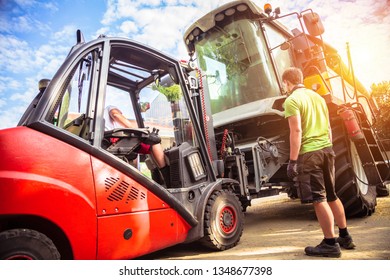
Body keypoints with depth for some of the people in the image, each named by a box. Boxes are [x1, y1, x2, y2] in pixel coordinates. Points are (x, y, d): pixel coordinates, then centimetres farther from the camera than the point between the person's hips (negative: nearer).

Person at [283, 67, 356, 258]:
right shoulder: (317, 96, 16)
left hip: (308, 153, -8)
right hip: (327, 149, 8)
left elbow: (296, 131, -17)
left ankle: (330, 244, 10)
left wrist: (292, 161, -15)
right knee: (331, 195, 19)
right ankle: (345, 237, 30)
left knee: (318, 199, 1)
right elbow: (328, 127, 18)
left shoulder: (291, 100, -8)